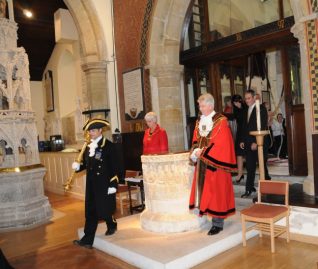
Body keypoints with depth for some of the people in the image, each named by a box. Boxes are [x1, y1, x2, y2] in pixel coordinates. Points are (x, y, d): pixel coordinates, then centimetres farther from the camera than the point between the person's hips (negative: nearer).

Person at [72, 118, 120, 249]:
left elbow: (114, 167, -13)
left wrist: (113, 185, -16)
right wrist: (78, 166, -7)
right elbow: (86, 163, 15)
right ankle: (87, 240, 11)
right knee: (90, 211, 7)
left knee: (105, 209, 6)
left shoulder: (109, 146, -11)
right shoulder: (88, 146, 9)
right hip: (91, 184, 6)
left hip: (105, 184, -6)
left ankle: (112, 225, 36)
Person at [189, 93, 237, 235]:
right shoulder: (199, 121, 11)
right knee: (204, 191, 10)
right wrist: (195, 152, -6)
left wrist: (203, 153, -17)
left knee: (215, 192, 0)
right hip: (201, 162, 6)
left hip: (214, 163, -6)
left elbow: (221, 144, -17)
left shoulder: (221, 121, -10)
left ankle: (218, 223, 10)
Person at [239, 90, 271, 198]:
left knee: (262, 166, 4)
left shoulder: (261, 109, -6)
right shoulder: (245, 111, 14)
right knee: (250, 167, 5)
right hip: (248, 143, 5)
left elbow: (263, 127, -13)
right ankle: (249, 189, 8)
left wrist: (256, 142, -17)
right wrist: (242, 140, 7)